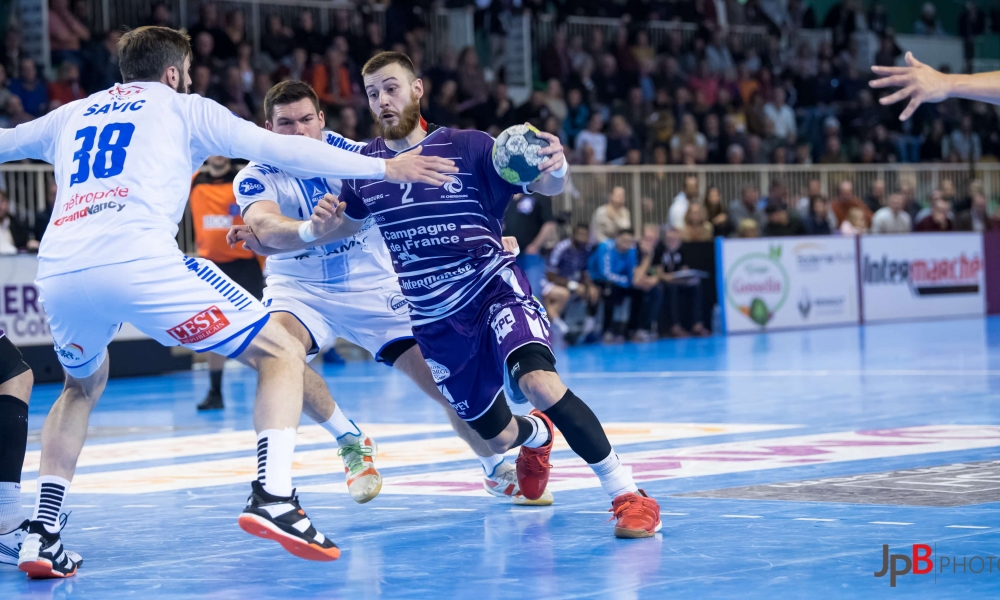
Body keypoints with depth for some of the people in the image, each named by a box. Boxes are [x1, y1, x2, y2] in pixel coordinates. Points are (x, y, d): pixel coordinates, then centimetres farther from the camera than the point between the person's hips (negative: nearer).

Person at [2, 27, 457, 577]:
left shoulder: (70, 115, 29)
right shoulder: (183, 107, 19)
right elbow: (278, 149, 11)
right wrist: (383, 168, 15)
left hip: (57, 273, 5)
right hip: (140, 263, -5)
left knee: (83, 386, 34)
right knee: (282, 356, 8)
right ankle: (273, 496, -13)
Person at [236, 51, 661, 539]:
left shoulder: (467, 147, -9)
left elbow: (545, 186, -14)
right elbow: (348, 223, 19)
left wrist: (555, 167, -38)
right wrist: (319, 227, -5)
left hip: (493, 289, -4)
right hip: (433, 321, 4)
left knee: (540, 383, -32)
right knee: (497, 437, 11)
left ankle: (627, 494, -24)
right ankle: (537, 434, 51)